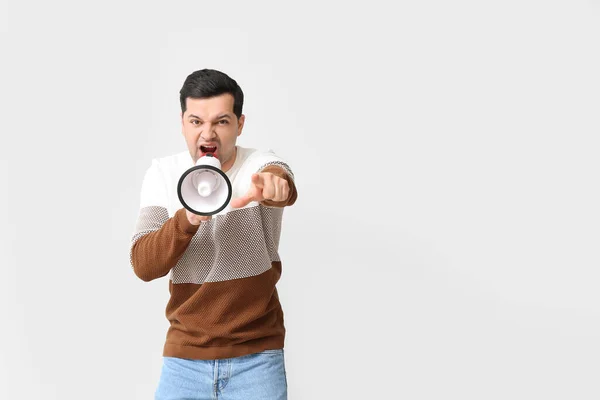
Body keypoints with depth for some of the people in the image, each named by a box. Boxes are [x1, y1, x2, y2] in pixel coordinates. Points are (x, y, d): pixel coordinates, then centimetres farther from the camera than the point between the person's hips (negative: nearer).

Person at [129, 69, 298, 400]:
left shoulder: (262, 165, -8)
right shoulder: (162, 173, -3)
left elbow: (286, 191, -32)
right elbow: (143, 266, -12)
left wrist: (273, 187, -55)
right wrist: (187, 219, -30)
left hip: (257, 356, -1)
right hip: (184, 355, 1)